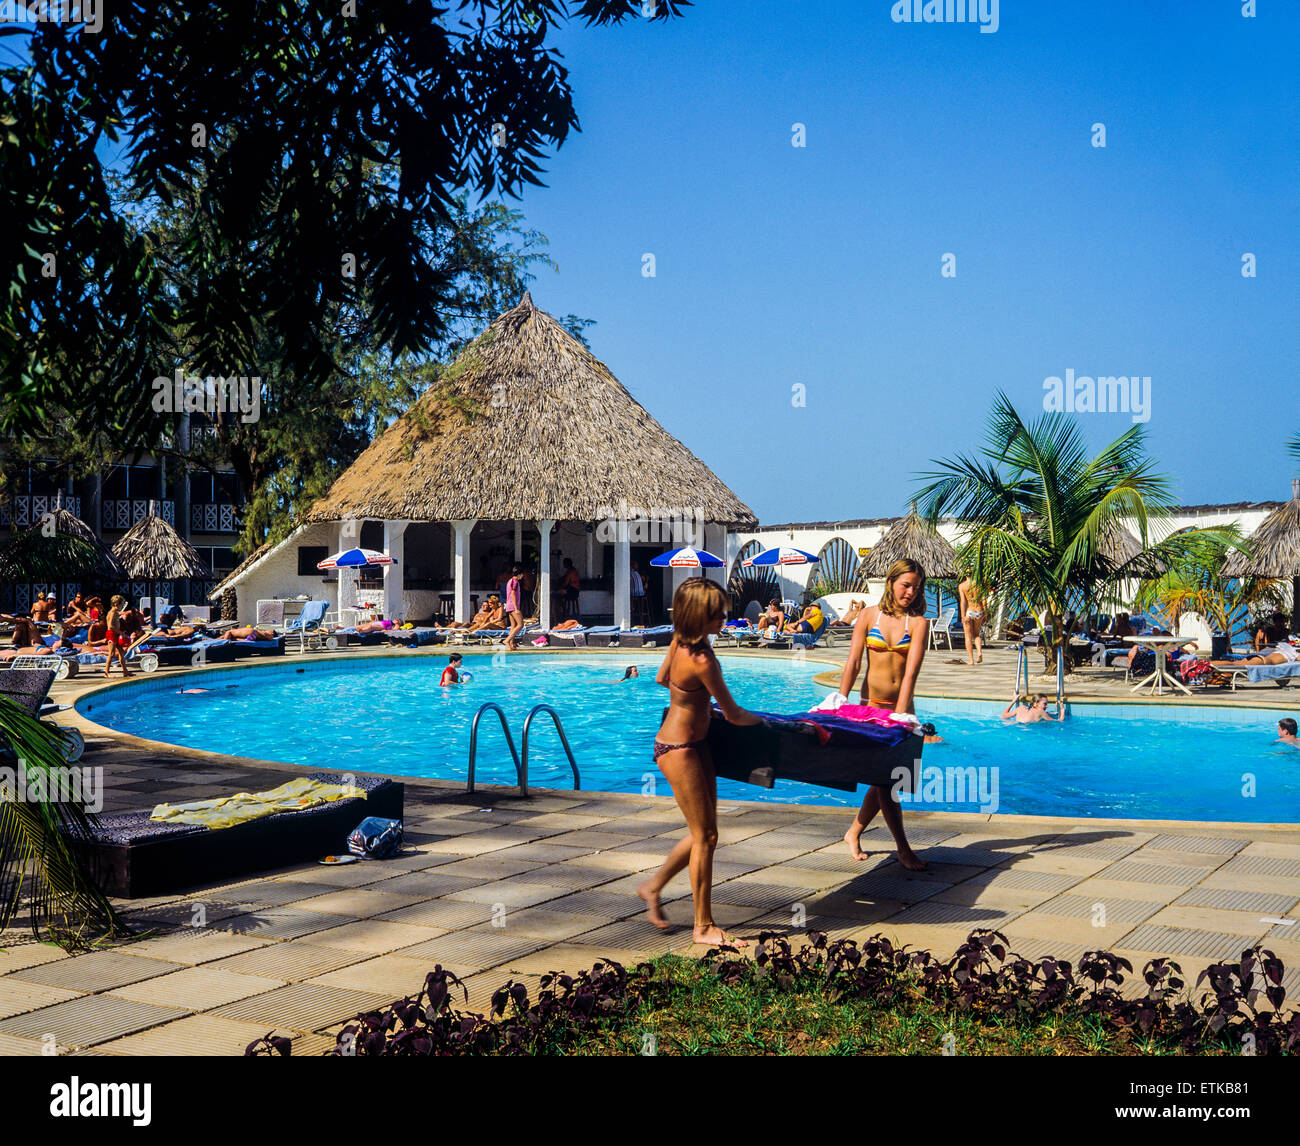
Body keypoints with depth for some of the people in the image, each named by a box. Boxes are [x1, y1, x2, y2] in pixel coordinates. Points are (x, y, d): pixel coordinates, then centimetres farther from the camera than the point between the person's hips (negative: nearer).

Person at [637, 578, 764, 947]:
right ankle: (704, 927, 7)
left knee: (703, 833, 15)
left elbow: (661, 678, 21)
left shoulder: (681, 641, 1)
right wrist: (760, 720, 4)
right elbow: (733, 715, -15)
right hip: (679, 749, -9)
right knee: (704, 836, -2)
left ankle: (653, 886, 31)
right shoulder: (702, 660, -26)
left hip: (694, 744, 9)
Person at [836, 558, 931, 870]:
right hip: (871, 704, -1)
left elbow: (911, 671, -12)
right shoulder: (869, 615, 1)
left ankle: (854, 832, 30)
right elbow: (853, 663, -2)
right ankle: (903, 848, 3)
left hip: (902, 706, 1)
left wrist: (900, 715, -22)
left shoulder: (919, 622, -2)